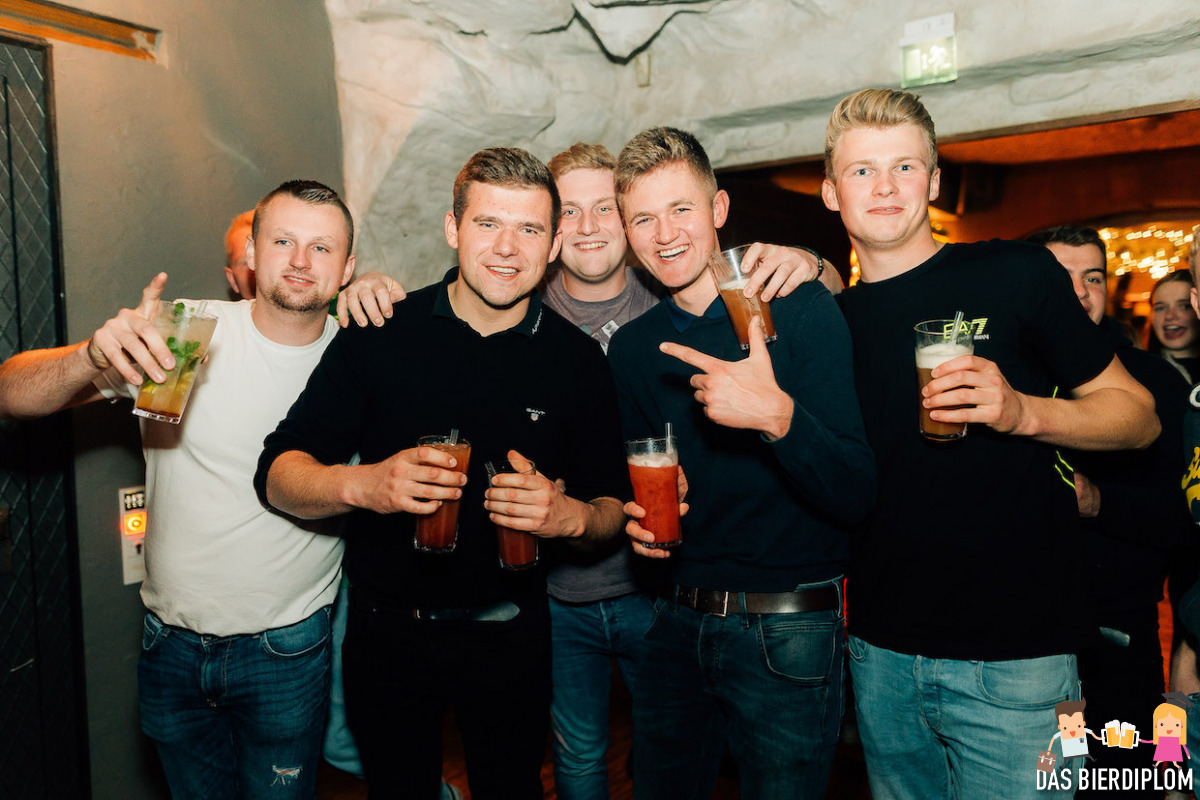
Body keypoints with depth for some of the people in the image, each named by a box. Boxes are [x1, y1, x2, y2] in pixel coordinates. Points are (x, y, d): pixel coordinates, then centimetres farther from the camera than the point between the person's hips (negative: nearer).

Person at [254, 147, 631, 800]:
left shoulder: (579, 360, -6)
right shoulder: (379, 335, -9)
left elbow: (614, 505, -1)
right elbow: (277, 474, -9)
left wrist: (573, 516, -23)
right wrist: (363, 483, -29)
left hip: (511, 637, 1)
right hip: (386, 631, 0)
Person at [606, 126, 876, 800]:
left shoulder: (799, 310, -11)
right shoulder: (632, 347, 4)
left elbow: (855, 496, -17)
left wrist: (777, 415, -33)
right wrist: (638, 515, -6)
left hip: (789, 634, -4)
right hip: (680, 622, 5)